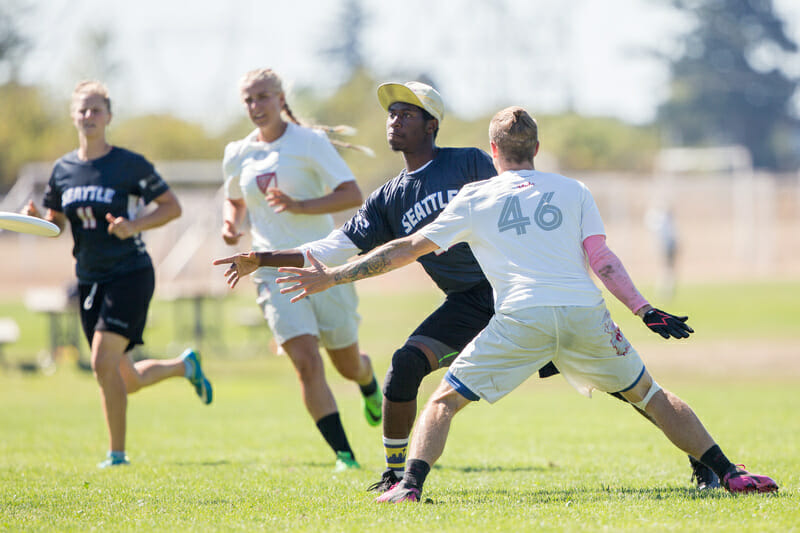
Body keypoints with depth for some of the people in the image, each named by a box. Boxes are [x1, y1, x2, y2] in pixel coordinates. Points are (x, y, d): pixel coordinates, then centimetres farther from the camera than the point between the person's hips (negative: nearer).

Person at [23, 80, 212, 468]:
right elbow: (56, 223, 15)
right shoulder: (63, 170, 6)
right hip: (89, 279, 6)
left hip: (130, 274, -6)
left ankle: (117, 452, -10)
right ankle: (183, 366, 40)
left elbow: (172, 206, -3)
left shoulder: (130, 164, -8)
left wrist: (135, 225, -19)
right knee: (124, 380, 11)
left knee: (103, 362, -20)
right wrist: (36, 219, -7)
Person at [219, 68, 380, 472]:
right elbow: (234, 199, 28)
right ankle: (343, 453, -13)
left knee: (347, 364, 9)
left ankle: (369, 382, 48)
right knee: (306, 360, -16)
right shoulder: (237, 155, 7)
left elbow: (352, 195, -12)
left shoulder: (309, 142, -6)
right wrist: (230, 223, 5)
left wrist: (297, 205, -23)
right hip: (275, 270, 2)